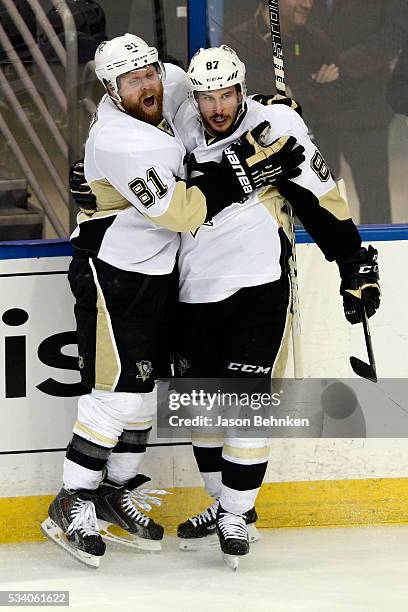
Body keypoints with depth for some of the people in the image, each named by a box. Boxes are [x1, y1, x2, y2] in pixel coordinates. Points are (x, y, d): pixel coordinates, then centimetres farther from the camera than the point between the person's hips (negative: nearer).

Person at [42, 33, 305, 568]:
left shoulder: (168, 91, -2)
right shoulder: (119, 142, -28)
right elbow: (181, 211, -28)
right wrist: (245, 172, -27)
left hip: (155, 272, 9)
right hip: (111, 276, -9)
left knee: (143, 385, 14)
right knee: (117, 392, -10)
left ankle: (115, 492, 26)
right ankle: (72, 506, 0)